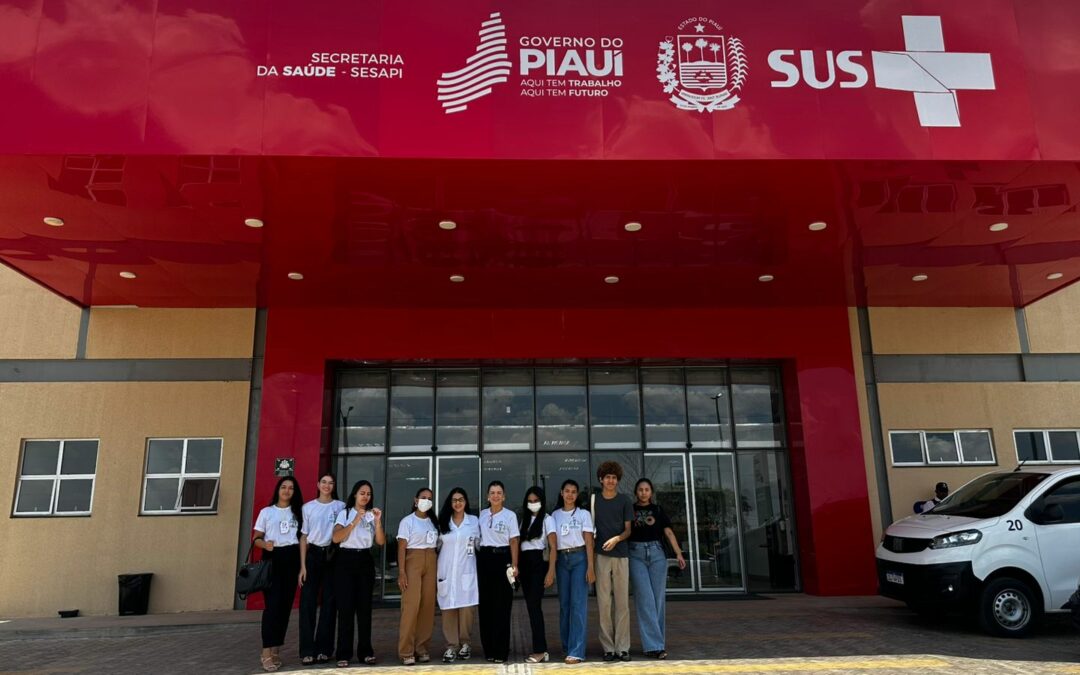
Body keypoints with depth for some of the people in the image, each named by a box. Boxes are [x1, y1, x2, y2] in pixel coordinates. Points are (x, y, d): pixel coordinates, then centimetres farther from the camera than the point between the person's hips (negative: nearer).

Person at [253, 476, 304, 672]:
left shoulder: (298, 512, 10)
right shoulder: (266, 512, 7)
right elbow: (256, 538, 5)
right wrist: (265, 544, -17)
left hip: (292, 559, 2)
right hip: (272, 558, -2)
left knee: (285, 605, 3)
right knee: (272, 604, -11)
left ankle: (276, 649, 14)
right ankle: (267, 652, -10)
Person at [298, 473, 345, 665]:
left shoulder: (341, 506, 4)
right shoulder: (308, 507, 6)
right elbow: (304, 537, 6)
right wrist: (302, 565, -1)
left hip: (332, 556, 0)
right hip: (313, 555, 0)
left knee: (329, 602, 3)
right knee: (308, 602, -3)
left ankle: (324, 649, 12)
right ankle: (307, 650, 3)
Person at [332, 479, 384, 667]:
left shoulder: (372, 515, 10)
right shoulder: (345, 513, 2)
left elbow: (381, 542, 0)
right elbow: (336, 538, -12)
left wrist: (378, 521, -13)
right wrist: (355, 521, -21)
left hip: (366, 561, 3)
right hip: (346, 560, -3)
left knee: (365, 606, 5)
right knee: (346, 607, -4)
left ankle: (365, 651, 12)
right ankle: (343, 654, 1)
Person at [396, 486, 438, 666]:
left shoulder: (433, 522, 14)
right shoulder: (407, 521, -1)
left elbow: (437, 544, 12)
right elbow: (401, 548, -5)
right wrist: (401, 572, -14)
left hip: (431, 562, 5)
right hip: (413, 561, -5)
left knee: (428, 605, 2)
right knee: (411, 605, -9)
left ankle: (422, 648, 12)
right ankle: (406, 651, -4)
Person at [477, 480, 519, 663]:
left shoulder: (510, 515, 0)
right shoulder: (482, 514, 9)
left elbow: (513, 542, -2)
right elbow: (478, 537, 14)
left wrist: (514, 565, -9)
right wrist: (479, 558, 7)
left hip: (502, 558, -3)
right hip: (485, 558, 4)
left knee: (502, 605, -3)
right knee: (486, 603, 6)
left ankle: (500, 650, 3)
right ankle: (488, 648, 16)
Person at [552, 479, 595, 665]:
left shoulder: (584, 514, 3)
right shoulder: (555, 515, 10)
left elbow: (589, 541, -1)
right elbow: (553, 541, 8)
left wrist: (590, 567, -8)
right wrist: (551, 566, 2)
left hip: (579, 558, -3)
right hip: (561, 559, 3)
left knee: (578, 604, -8)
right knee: (564, 603, 6)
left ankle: (576, 651, -9)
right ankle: (567, 646, 20)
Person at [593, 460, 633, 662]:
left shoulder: (624, 501, 6)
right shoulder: (594, 500, 7)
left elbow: (628, 530, 5)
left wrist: (617, 538, -14)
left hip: (620, 554, 0)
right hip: (601, 555, 0)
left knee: (622, 602, 2)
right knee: (604, 602, 1)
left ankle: (622, 647, 8)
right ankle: (608, 647, 7)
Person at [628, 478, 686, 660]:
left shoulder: (658, 510, 11)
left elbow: (668, 532, 4)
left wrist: (678, 553, -8)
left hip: (657, 554, 2)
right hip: (636, 555, -2)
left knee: (658, 598, 3)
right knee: (645, 599, -8)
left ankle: (653, 644, 14)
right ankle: (654, 645, -5)